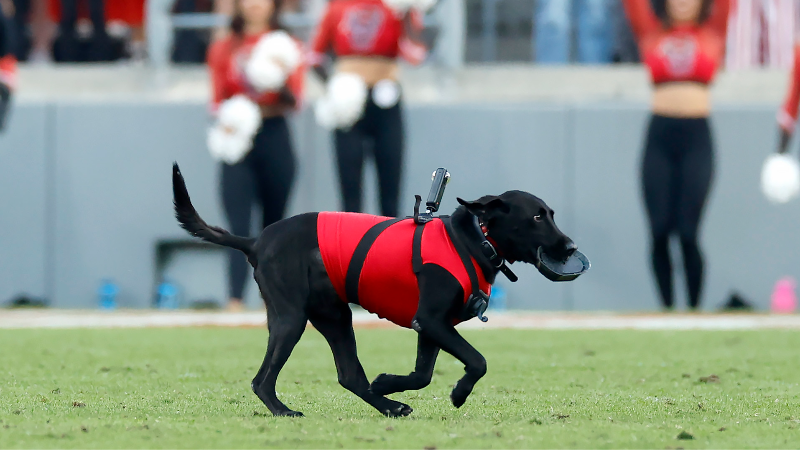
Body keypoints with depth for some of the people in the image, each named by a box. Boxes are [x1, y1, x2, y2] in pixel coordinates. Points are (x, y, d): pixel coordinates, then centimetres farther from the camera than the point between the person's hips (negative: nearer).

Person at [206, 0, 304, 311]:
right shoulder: (224, 48, 9)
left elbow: (295, 101, -1)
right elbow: (218, 101, 9)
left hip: (275, 137, 1)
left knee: (274, 225, 7)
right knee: (239, 228, -13)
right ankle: (235, 302, -23)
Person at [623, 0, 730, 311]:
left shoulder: (712, 32, 11)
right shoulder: (651, 32, 12)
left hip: (697, 137, -1)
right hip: (659, 136, 1)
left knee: (688, 233, -7)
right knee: (659, 232, -4)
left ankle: (695, 309, 4)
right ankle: (666, 308, 5)